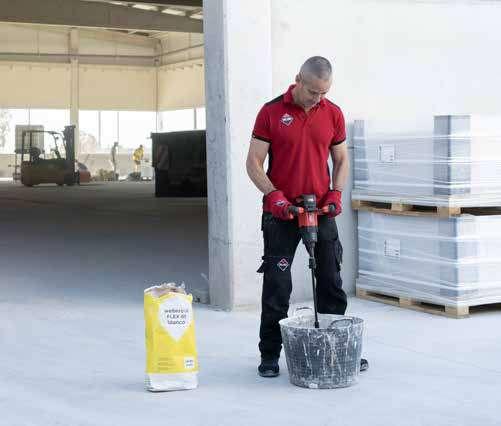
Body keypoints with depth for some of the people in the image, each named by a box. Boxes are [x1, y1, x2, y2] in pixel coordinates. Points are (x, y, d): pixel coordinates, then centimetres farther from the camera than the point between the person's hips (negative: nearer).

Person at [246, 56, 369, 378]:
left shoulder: (333, 114, 3)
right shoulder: (272, 112, -6)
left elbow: (341, 159, 12)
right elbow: (254, 162, -5)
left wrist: (336, 193, -4)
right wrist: (273, 194, -19)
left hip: (321, 210, 3)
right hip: (281, 212, -3)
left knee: (331, 282, 8)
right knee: (277, 285, 0)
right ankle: (270, 354, 11)